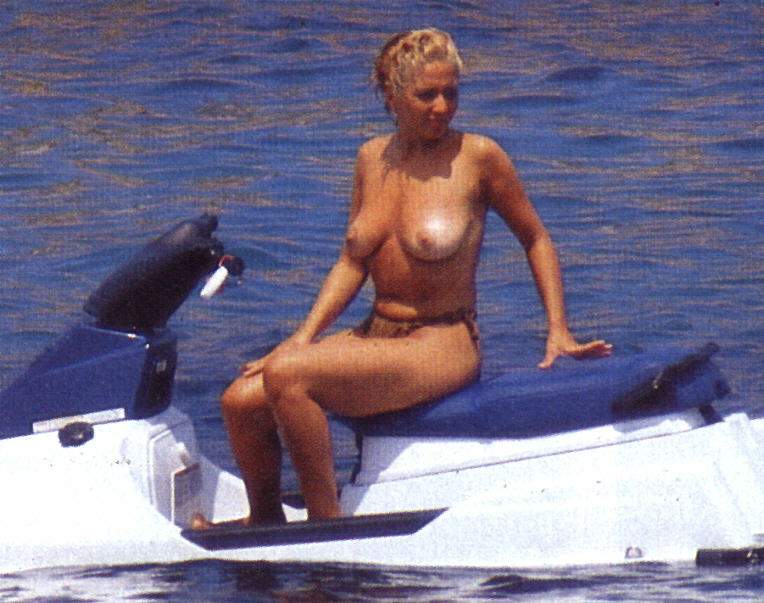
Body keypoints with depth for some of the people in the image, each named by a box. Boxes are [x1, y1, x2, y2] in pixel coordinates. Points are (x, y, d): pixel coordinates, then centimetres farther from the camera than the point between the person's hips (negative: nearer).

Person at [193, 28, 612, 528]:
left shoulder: (479, 157, -8)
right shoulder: (373, 158, 8)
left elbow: (536, 240, 5)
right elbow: (352, 263, 12)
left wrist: (558, 331, -2)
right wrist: (304, 337, 1)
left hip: (443, 347, -6)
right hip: (376, 335, 6)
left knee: (287, 376, -28)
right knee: (241, 401, -8)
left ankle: (327, 524, -14)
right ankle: (266, 520, 19)